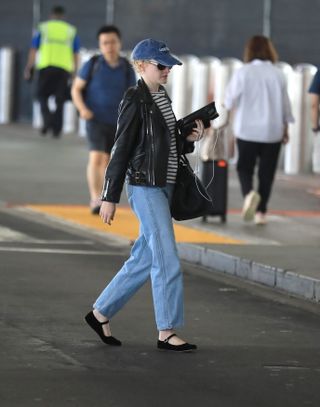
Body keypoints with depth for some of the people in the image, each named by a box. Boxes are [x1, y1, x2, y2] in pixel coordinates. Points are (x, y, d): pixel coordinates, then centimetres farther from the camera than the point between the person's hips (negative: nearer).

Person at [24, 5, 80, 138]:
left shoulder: (43, 28, 8)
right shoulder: (71, 31, 11)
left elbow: (33, 51, 5)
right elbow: (76, 55, 9)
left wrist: (28, 68, 9)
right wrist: (74, 72, 15)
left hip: (45, 67, -1)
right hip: (64, 69, 1)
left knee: (42, 95, 9)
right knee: (60, 100, 7)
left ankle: (47, 118, -15)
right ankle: (57, 128, 4)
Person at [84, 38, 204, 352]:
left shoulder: (162, 99, 14)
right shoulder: (134, 102, -12)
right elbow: (121, 150, -12)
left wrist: (189, 140, 2)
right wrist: (110, 197, -13)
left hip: (164, 187, 9)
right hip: (145, 188, -9)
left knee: (143, 260, 12)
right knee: (167, 261, -8)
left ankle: (100, 313, 23)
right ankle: (167, 333, -2)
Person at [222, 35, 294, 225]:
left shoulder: (242, 72, -7)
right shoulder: (278, 74, 0)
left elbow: (230, 100, -2)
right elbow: (285, 104, 6)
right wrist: (286, 128, 18)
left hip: (247, 130, -2)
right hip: (273, 131, 2)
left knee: (245, 167, 10)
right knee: (267, 172, 9)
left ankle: (249, 192, -20)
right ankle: (261, 212, 8)